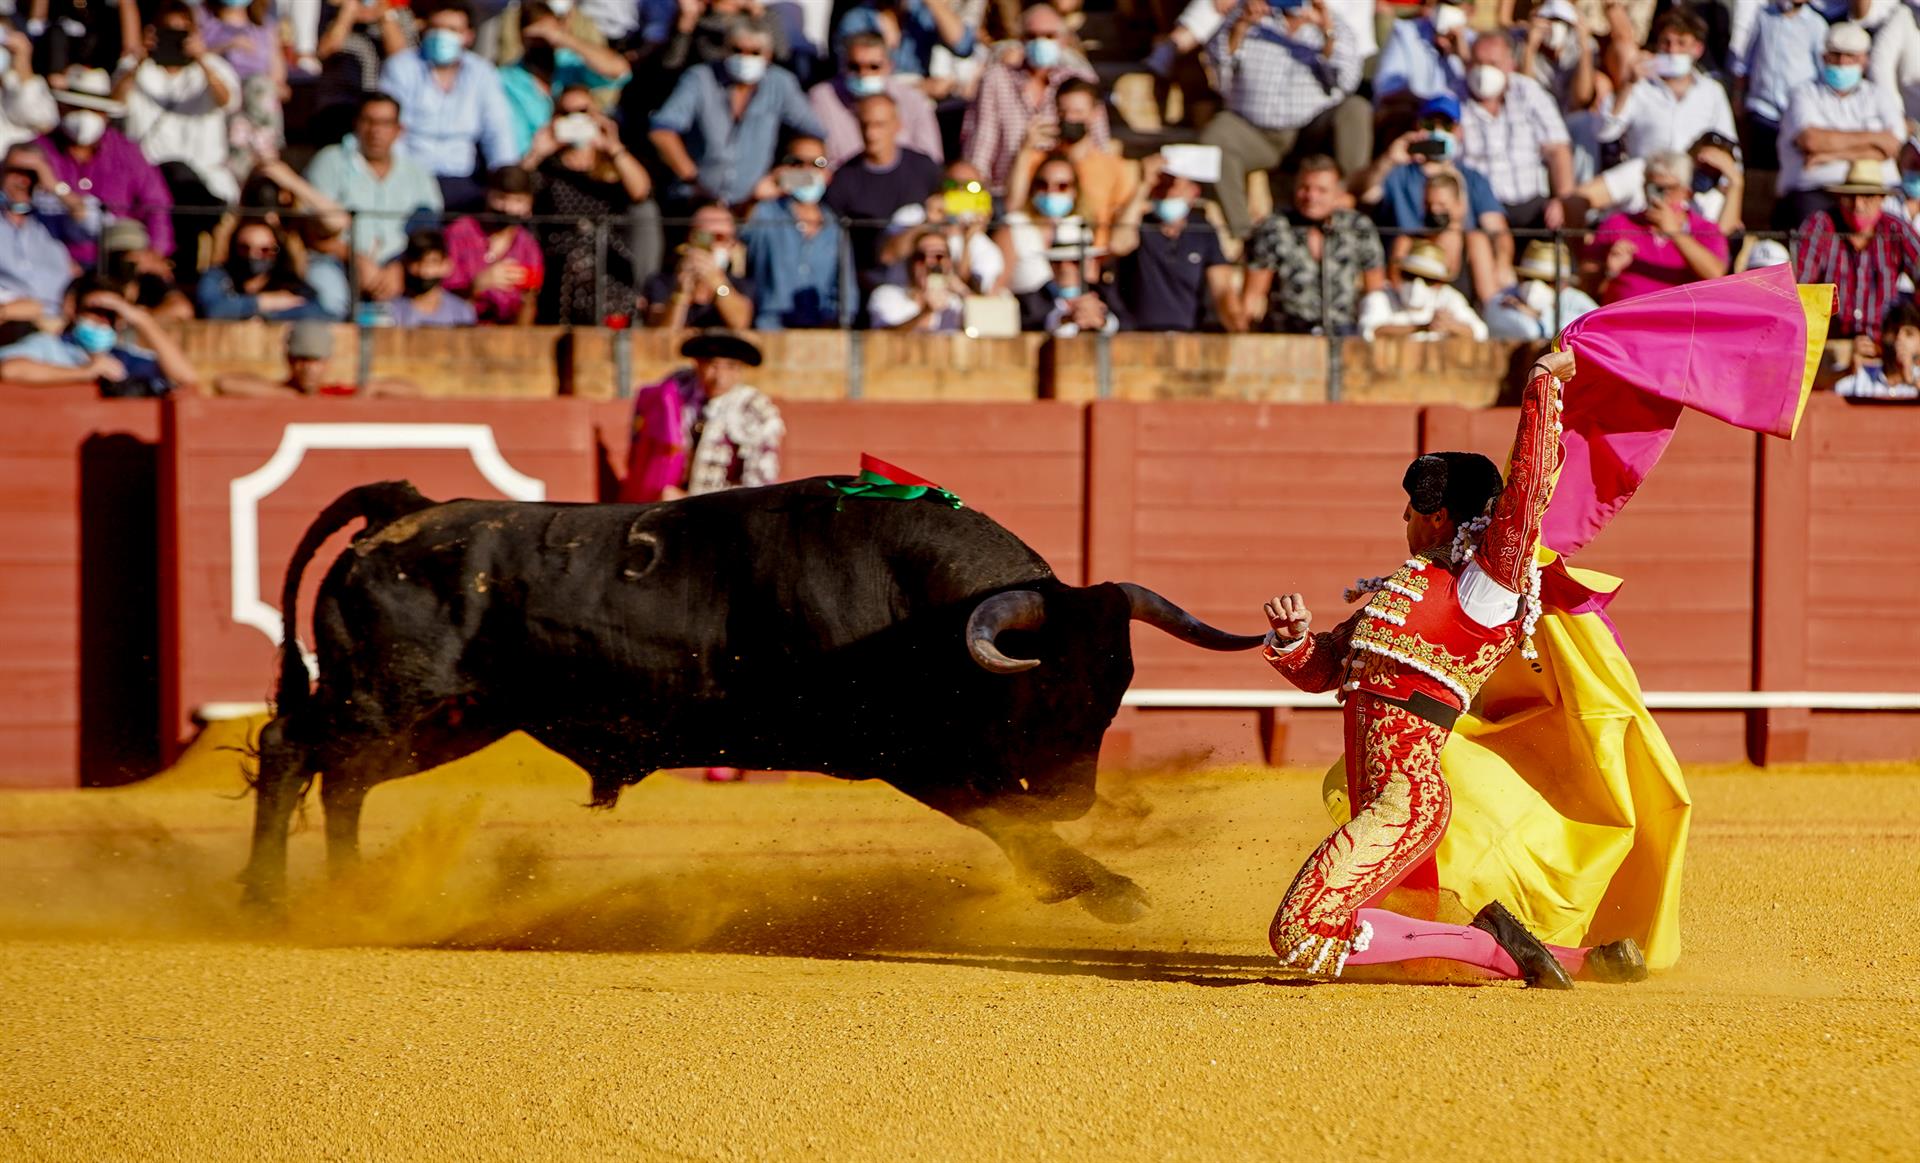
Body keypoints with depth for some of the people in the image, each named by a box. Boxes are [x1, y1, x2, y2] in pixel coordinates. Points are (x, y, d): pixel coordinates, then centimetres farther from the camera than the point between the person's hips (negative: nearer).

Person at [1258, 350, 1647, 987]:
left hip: (1406, 800, -10)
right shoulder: (1406, 587, 19)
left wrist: (1544, 385, -17)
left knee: (1300, 939, -18)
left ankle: (1487, 943, -12)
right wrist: (1291, 635, 1)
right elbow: (1317, 669, 23)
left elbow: (1525, 492, -21)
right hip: (1379, 805, 10)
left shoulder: (1486, 588, -7)